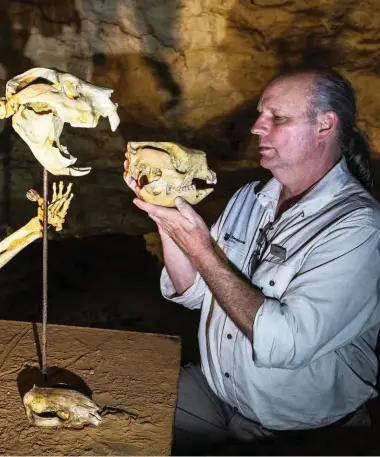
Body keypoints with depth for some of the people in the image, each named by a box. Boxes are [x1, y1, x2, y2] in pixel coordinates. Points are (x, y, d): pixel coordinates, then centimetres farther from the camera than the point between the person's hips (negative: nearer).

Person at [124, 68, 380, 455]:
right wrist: (166, 220, -13)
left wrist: (200, 248, -25)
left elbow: (284, 344, -29)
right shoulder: (250, 198, 1)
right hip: (211, 390, 6)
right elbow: (192, 293, 3)